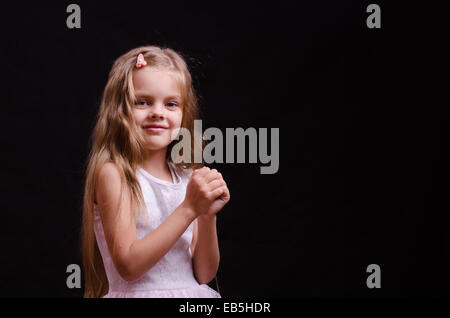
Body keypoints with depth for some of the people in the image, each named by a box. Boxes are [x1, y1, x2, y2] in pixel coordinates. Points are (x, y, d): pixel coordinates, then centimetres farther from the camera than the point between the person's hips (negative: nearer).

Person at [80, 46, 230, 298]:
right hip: (139, 294, -4)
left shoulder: (188, 179, 3)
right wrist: (190, 208, -17)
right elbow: (129, 266, -16)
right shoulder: (113, 173, -9)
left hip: (191, 293, 4)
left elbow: (204, 274, 4)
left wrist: (208, 216, -11)